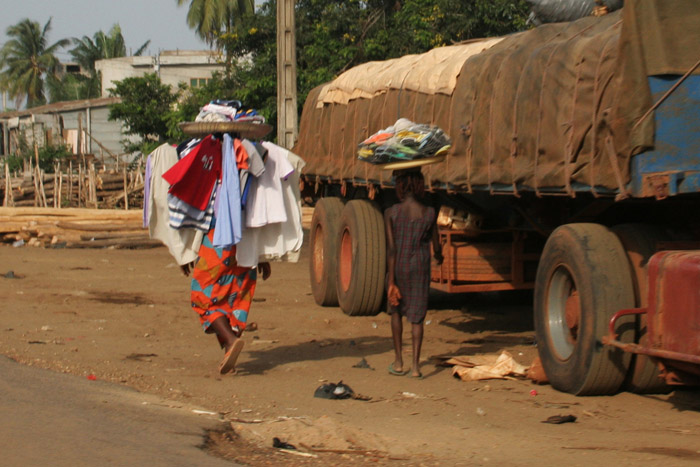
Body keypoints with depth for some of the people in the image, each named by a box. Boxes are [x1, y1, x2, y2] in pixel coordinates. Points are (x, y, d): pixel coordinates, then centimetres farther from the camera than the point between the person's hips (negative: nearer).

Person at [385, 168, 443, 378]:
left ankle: (398, 361, 18)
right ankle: (415, 365, -4)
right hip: (420, 267, 0)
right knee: (417, 315, 4)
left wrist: (391, 280, -11)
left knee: (396, 310, 19)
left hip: (398, 266, 0)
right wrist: (438, 256, 28)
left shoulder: (391, 213, -10)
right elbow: (436, 245, 4)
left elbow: (391, 248, -12)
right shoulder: (429, 213, -5)